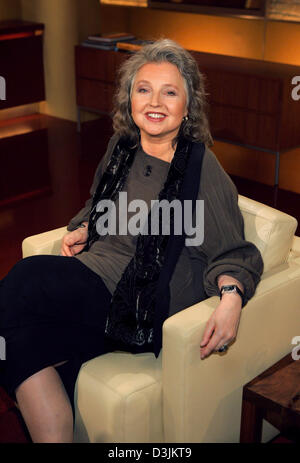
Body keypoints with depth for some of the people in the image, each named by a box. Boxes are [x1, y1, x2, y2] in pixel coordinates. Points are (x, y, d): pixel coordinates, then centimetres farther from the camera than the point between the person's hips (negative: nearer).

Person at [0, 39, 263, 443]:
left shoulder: (201, 166, -8)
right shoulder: (122, 146, 11)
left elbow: (233, 252, -5)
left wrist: (231, 296, -25)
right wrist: (82, 229, 10)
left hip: (141, 305, -6)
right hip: (91, 273, 6)